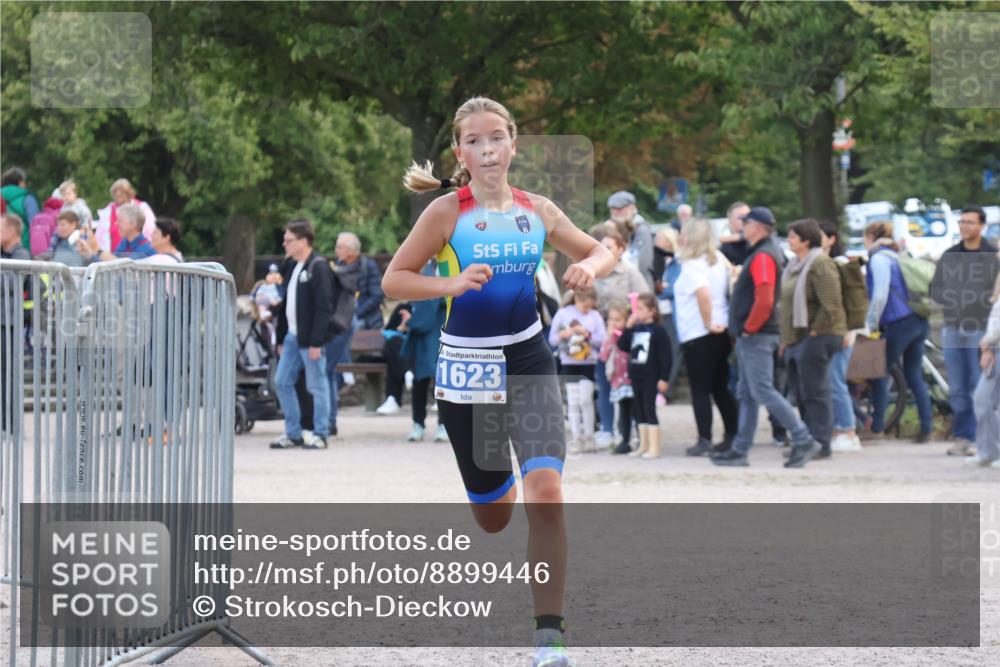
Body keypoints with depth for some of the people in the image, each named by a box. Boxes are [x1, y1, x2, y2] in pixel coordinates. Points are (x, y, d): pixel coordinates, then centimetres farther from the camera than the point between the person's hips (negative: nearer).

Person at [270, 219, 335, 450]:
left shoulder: (318, 267, -12)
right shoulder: (290, 266, 15)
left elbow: (324, 307, -16)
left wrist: (316, 342, -20)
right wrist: (281, 338, 16)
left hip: (310, 338, -9)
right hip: (292, 336, 9)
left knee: (317, 386, -1)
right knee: (282, 383, 9)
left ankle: (320, 434, 7)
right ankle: (293, 433, 17)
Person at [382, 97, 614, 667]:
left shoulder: (538, 211, 2)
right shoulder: (447, 213, -6)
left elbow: (601, 252, 15)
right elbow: (394, 280, -6)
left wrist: (590, 267, -9)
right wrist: (453, 284, -22)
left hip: (529, 362, 1)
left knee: (546, 491, -20)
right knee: (493, 517, 11)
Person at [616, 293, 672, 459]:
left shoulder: (657, 330, -9)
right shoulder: (634, 329, 10)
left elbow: (665, 356, -10)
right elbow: (623, 346, 3)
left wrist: (663, 378, -14)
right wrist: (628, 327, -4)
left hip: (651, 377, -7)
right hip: (636, 376, 7)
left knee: (649, 410, -7)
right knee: (640, 411, 11)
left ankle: (654, 447, -4)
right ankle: (644, 445, 19)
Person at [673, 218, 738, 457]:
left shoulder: (691, 266, -14)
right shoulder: (719, 261, 10)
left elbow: (703, 293, -30)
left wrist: (708, 323, -20)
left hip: (697, 336, -7)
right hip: (723, 332, 7)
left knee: (700, 390, -2)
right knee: (720, 387, 14)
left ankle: (704, 440, -4)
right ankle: (733, 436, 13)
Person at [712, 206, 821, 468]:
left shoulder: (763, 257, -15)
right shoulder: (758, 253, 17)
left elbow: (764, 300, -25)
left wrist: (749, 328, -17)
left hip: (757, 337, -11)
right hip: (751, 337, 11)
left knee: (763, 391, -12)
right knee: (746, 394, 10)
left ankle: (803, 441, -11)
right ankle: (739, 451, 13)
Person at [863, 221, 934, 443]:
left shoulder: (879, 259, -6)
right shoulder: (896, 257, 20)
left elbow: (880, 295, -14)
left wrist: (871, 324, -6)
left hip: (899, 323, -8)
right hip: (919, 322, 8)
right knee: (914, 376, 8)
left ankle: (877, 425, 3)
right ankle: (926, 427, 2)